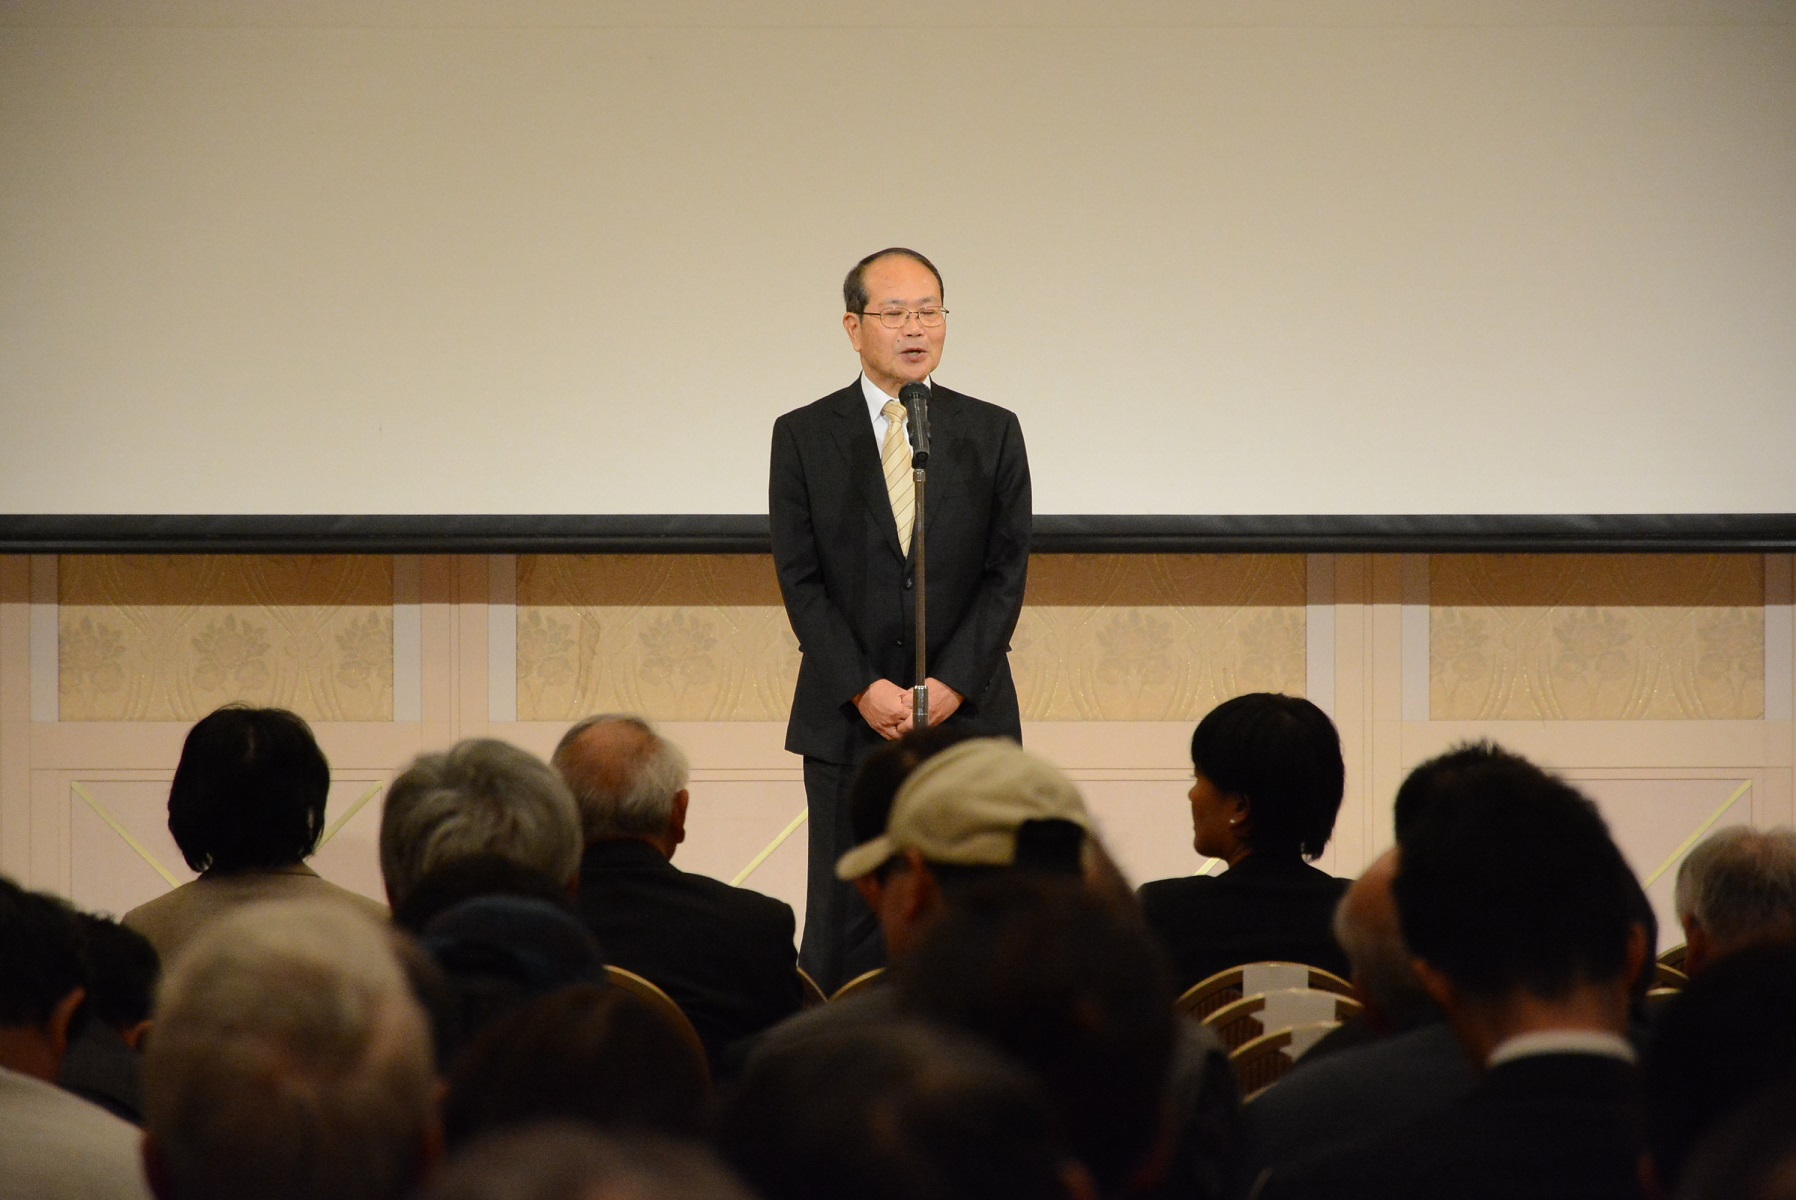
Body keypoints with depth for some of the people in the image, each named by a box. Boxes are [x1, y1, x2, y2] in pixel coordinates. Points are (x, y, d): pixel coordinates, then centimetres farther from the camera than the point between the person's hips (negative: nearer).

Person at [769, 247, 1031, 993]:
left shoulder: (992, 433, 7)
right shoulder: (804, 437, 5)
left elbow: (1007, 572, 2)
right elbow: (800, 578, 0)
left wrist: (952, 684, -9)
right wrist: (864, 688, -10)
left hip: (967, 711, 1)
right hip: (847, 717, -1)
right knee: (846, 923, -1)